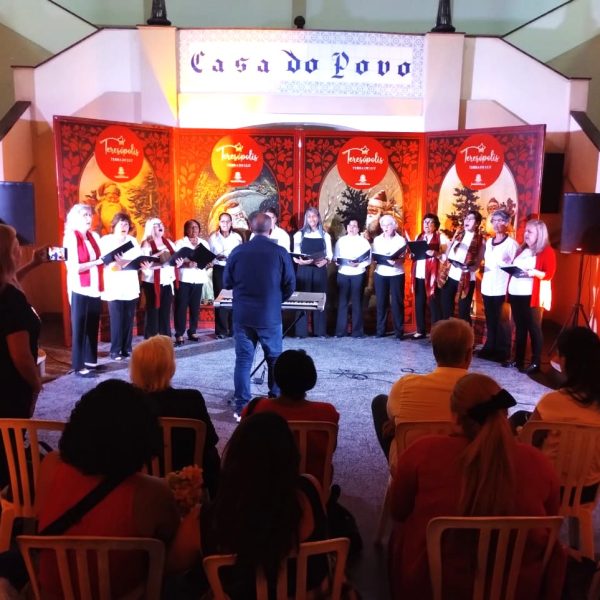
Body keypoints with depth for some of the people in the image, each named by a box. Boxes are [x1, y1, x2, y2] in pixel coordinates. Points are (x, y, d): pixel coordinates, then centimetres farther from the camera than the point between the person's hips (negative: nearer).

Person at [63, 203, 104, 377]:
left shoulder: (94, 236, 12)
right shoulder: (71, 237, -8)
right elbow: (73, 268, -16)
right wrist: (97, 262, -22)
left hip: (95, 289, 6)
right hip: (80, 290, -6)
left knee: (93, 327, 11)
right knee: (79, 329, 0)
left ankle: (90, 360, 22)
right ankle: (79, 366, 7)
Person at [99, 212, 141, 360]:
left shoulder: (133, 241, 15)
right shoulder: (105, 240, 2)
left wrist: (124, 262, -13)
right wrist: (114, 263, -25)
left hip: (131, 287, 4)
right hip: (114, 287, -4)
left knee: (129, 319, 5)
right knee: (116, 320, -6)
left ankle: (127, 348, 14)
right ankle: (115, 350, 2)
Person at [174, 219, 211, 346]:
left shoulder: (204, 243, 14)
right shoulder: (180, 243, 2)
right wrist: (187, 264, -23)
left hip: (198, 279, 3)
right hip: (183, 278, -3)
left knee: (195, 306, 5)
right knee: (181, 306, -5)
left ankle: (193, 332, 16)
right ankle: (179, 334, -2)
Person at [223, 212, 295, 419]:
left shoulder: (237, 251, -3)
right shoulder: (280, 253, -7)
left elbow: (227, 282, 6)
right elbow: (290, 286, -1)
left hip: (242, 315, 1)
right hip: (270, 316, -1)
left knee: (243, 360, 7)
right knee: (275, 359, 13)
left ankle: (241, 407, 10)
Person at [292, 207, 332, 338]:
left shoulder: (325, 235, 11)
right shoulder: (299, 234, 6)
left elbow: (330, 254, 8)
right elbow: (295, 255, 2)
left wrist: (325, 261, -14)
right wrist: (301, 261, -18)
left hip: (320, 270, 1)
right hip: (304, 270, -1)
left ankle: (320, 331, 7)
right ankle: (301, 331, 0)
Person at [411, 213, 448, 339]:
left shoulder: (441, 237, 0)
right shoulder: (419, 236, 18)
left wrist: (436, 254, -23)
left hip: (432, 275, -5)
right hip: (419, 275, 6)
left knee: (434, 304, -3)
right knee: (419, 303, 8)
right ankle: (420, 330, 18)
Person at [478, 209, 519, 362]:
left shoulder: (511, 243, -8)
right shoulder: (488, 242, 14)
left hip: (501, 289, -6)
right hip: (487, 287, 6)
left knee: (502, 321, 0)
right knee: (490, 321, 13)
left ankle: (502, 352, 9)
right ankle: (489, 347, 23)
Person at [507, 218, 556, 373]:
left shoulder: (547, 251, -4)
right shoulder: (522, 249, 19)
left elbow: (550, 274, -11)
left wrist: (534, 272, -26)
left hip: (533, 296, -7)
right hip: (516, 294, 7)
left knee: (534, 328, -3)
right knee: (519, 327, 11)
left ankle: (536, 363, 3)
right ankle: (518, 359, 18)